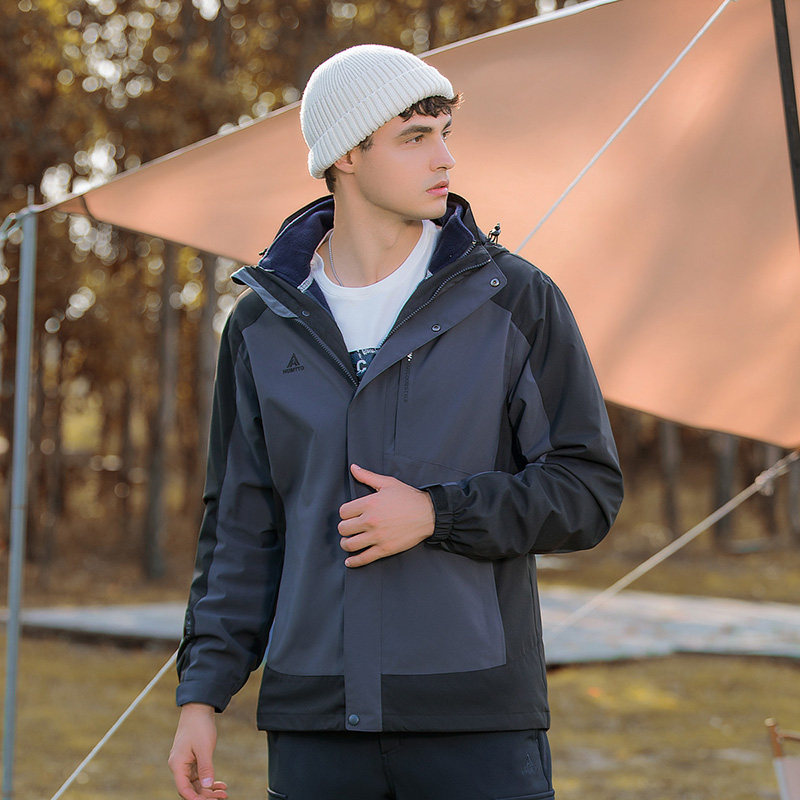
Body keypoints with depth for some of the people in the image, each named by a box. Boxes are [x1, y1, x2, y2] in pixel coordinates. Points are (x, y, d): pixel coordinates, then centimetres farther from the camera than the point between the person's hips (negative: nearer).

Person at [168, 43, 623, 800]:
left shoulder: (517, 299, 0)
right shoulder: (263, 325, 7)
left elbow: (588, 490, -1)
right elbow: (241, 524, 11)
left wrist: (438, 515, -14)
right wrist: (201, 691, 4)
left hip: (477, 714, -2)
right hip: (314, 718, 2)